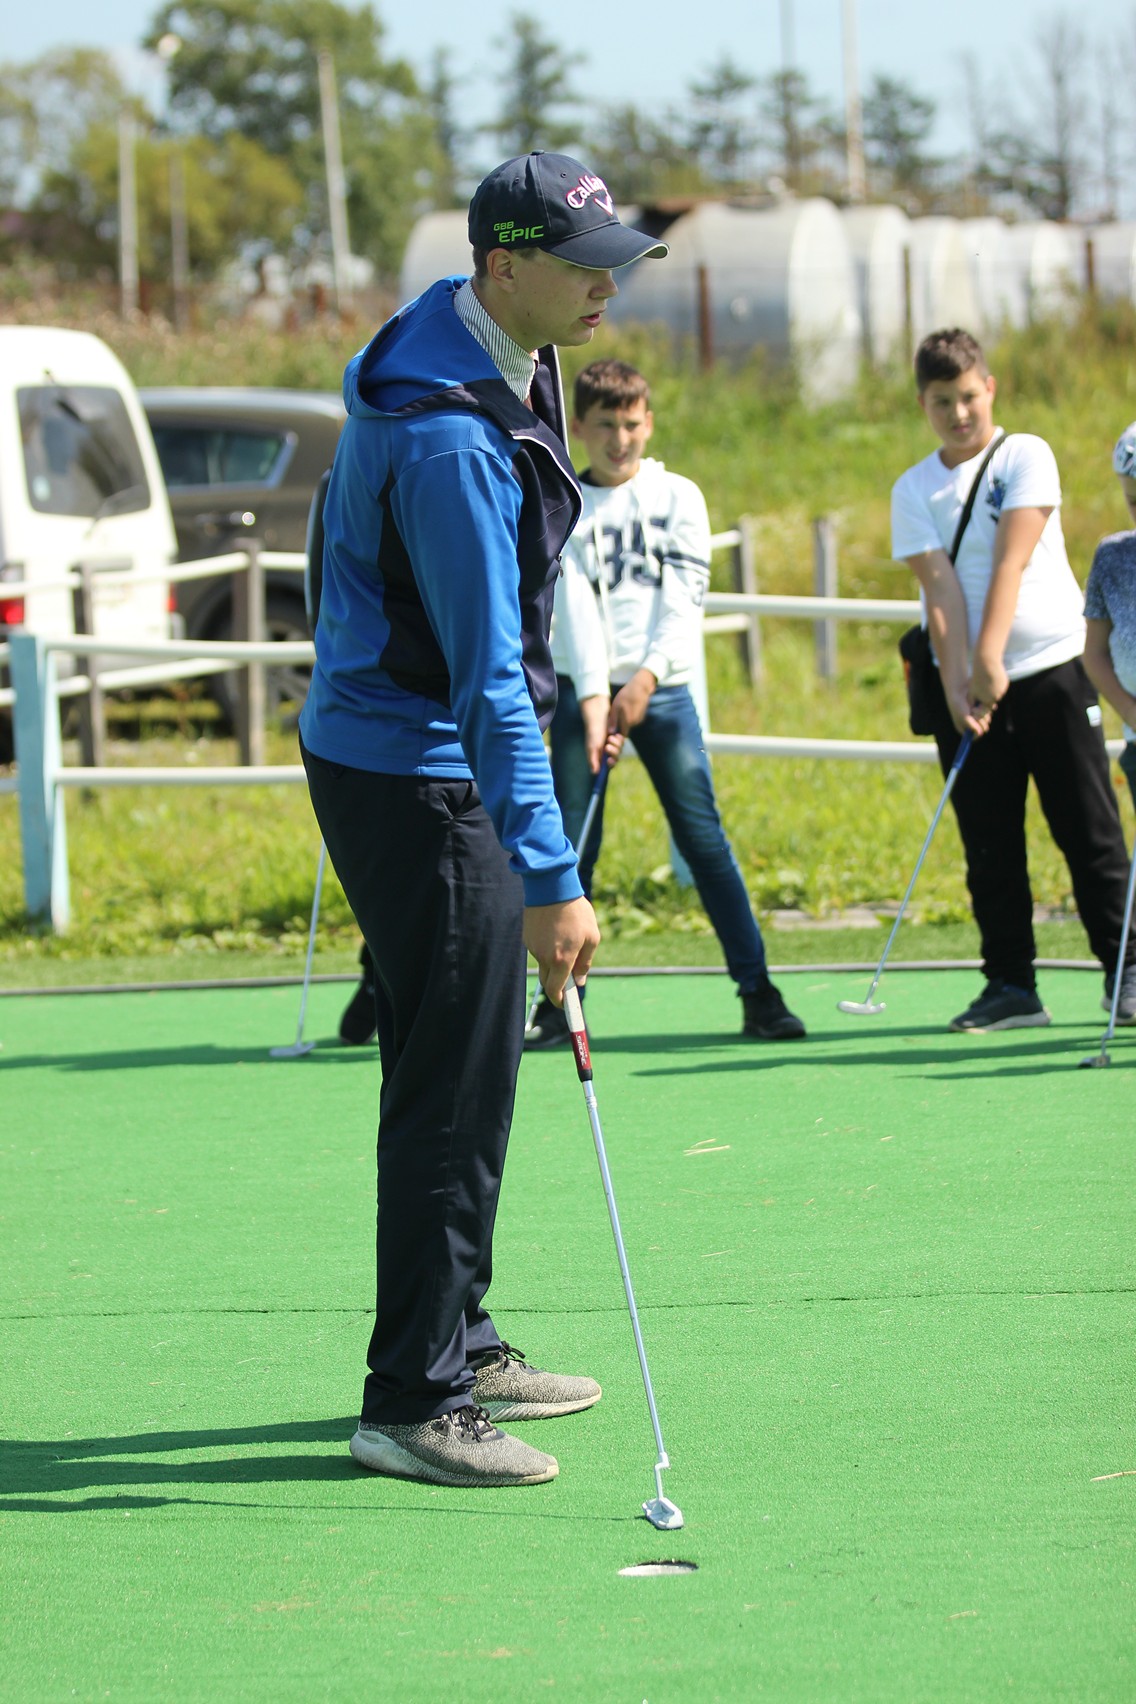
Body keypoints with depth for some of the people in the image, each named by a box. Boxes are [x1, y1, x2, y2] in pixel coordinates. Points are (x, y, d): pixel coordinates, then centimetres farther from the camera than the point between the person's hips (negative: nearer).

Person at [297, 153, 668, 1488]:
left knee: (457, 1071, 18)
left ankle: (456, 1346, 29)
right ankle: (414, 1404, -4)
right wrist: (549, 878, -30)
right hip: (415, 783, -10)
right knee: (455, 1090, -8)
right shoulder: (448, 435, -28)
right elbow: (486, 675, -30)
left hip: (422, 762, 10)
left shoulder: (479, 344, 5)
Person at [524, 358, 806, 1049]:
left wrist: (644, 680, -17)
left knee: (703, 836, -4)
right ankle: (559, 1002, 5)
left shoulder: (679, 497, 7)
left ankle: (758, 991, -2)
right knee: (571, 844, -1)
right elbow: (575, 605, -6)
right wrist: (593, 701, -18)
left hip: (662, 690, 0)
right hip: (585, 693, 0)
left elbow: (685, 601, -3)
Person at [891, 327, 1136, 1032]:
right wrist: (956, 681, -17)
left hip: (1051, 665, -2)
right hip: (969, 684, 2)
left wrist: (991, 655, -22)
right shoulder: (915, 490, 7)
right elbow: (940, 585, -4)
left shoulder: (1026, 456, 0)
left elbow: (1013, 559, -12)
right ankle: (1011, 984, 7)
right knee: (990, 843, 2)